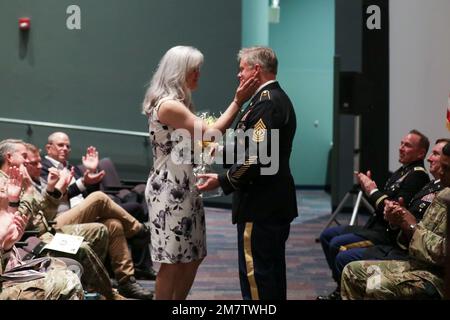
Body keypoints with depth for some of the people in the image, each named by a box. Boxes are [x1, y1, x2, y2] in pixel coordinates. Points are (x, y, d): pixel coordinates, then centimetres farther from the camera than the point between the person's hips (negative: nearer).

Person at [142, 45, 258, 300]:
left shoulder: (179, 103, 15)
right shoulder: (168, 105, -17)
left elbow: (200, 141, 16)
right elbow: (209, 134, -16)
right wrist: (238, 101, -13)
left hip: (184, 188, 10)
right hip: (170, 191, -10)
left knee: (193, 256, 15)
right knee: (172, 260, -1)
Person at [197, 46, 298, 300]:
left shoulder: (266, 102, -17)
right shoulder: (278, 98, 15)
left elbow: (258, 157, -24)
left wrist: (224, 181, -17)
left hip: (261, 205, -11)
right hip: (277, 202, 11)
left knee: (255, 272, -4)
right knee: (273, 269, 18)